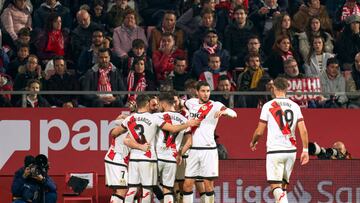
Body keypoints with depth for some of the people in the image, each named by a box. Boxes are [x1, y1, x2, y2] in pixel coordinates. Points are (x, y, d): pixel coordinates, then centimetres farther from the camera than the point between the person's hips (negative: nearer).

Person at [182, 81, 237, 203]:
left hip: (208, 149, -4)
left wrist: (223, 111, -39)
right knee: (187, 184, 2)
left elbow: (234, 114, -19)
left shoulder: (215, 105, -5)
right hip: (193, 150, 4)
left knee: (208, 184, -3)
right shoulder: (191, 103, 9)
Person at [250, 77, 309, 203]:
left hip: (274, 150, -4)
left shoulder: (268, 106, -4)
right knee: (283, 186, 17)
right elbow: (303, 131, 0)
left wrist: (253, 142, 19)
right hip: (291, 150, 5)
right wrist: (305, 150, 6)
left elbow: (259, 132, -1)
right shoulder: (295, 106, 6)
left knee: (276, 186, -8)